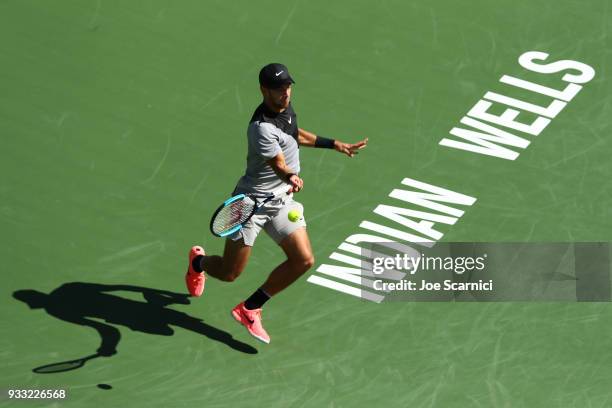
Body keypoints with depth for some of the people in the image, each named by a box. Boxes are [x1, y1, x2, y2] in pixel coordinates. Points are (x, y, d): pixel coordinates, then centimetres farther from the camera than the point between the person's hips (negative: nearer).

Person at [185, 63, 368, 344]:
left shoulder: (286, 109, 2)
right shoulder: (262, 128, -26)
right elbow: (279, 165, -35)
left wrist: (334, 144, 25)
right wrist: (292, 178, -56)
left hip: (282, 202, 8)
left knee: (303, 260, -9)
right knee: (229, 273, 2)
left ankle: (249, 309, 5)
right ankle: (198, 261, 40)